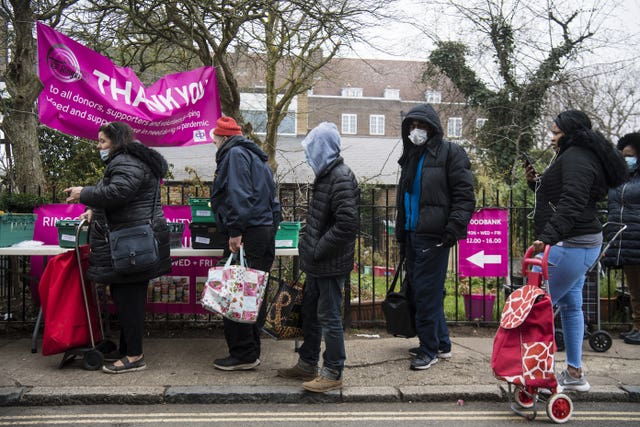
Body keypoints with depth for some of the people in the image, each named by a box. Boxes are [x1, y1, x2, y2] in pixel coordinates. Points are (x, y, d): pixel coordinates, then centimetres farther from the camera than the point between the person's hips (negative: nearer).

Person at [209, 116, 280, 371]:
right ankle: (251, 352, 20)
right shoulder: (255, 156, 24)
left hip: (246, 235, -10)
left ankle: (243, 355, -1)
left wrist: (235, 231, -22)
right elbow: (270, 195, 23)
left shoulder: (235, 155, -5)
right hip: (266, 230, 10)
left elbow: (238, 195, -19)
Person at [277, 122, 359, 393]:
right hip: (317, 264, 10)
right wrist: (309, 247, 13)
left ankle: (333, 373, 13)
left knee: (329, 317, 0)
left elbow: (347, 224, -26)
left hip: (331, 265, -10)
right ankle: (308, 364, 32)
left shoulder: (341, 178, -18)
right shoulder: (326, 175, 13)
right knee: (310, 312, 18)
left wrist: (317, 250, -21)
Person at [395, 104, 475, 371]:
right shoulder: (411, 157, 19)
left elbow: (464, 196, -11)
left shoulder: (450, 153, -4)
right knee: (419, 290, 11)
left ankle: (429, 349, 8)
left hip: (433, 236, -8)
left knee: (426, 292, -5)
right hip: (412, 234, 8)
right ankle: (442, 344, 25)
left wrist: (454, 229, -21)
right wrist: (401, 235, 20)